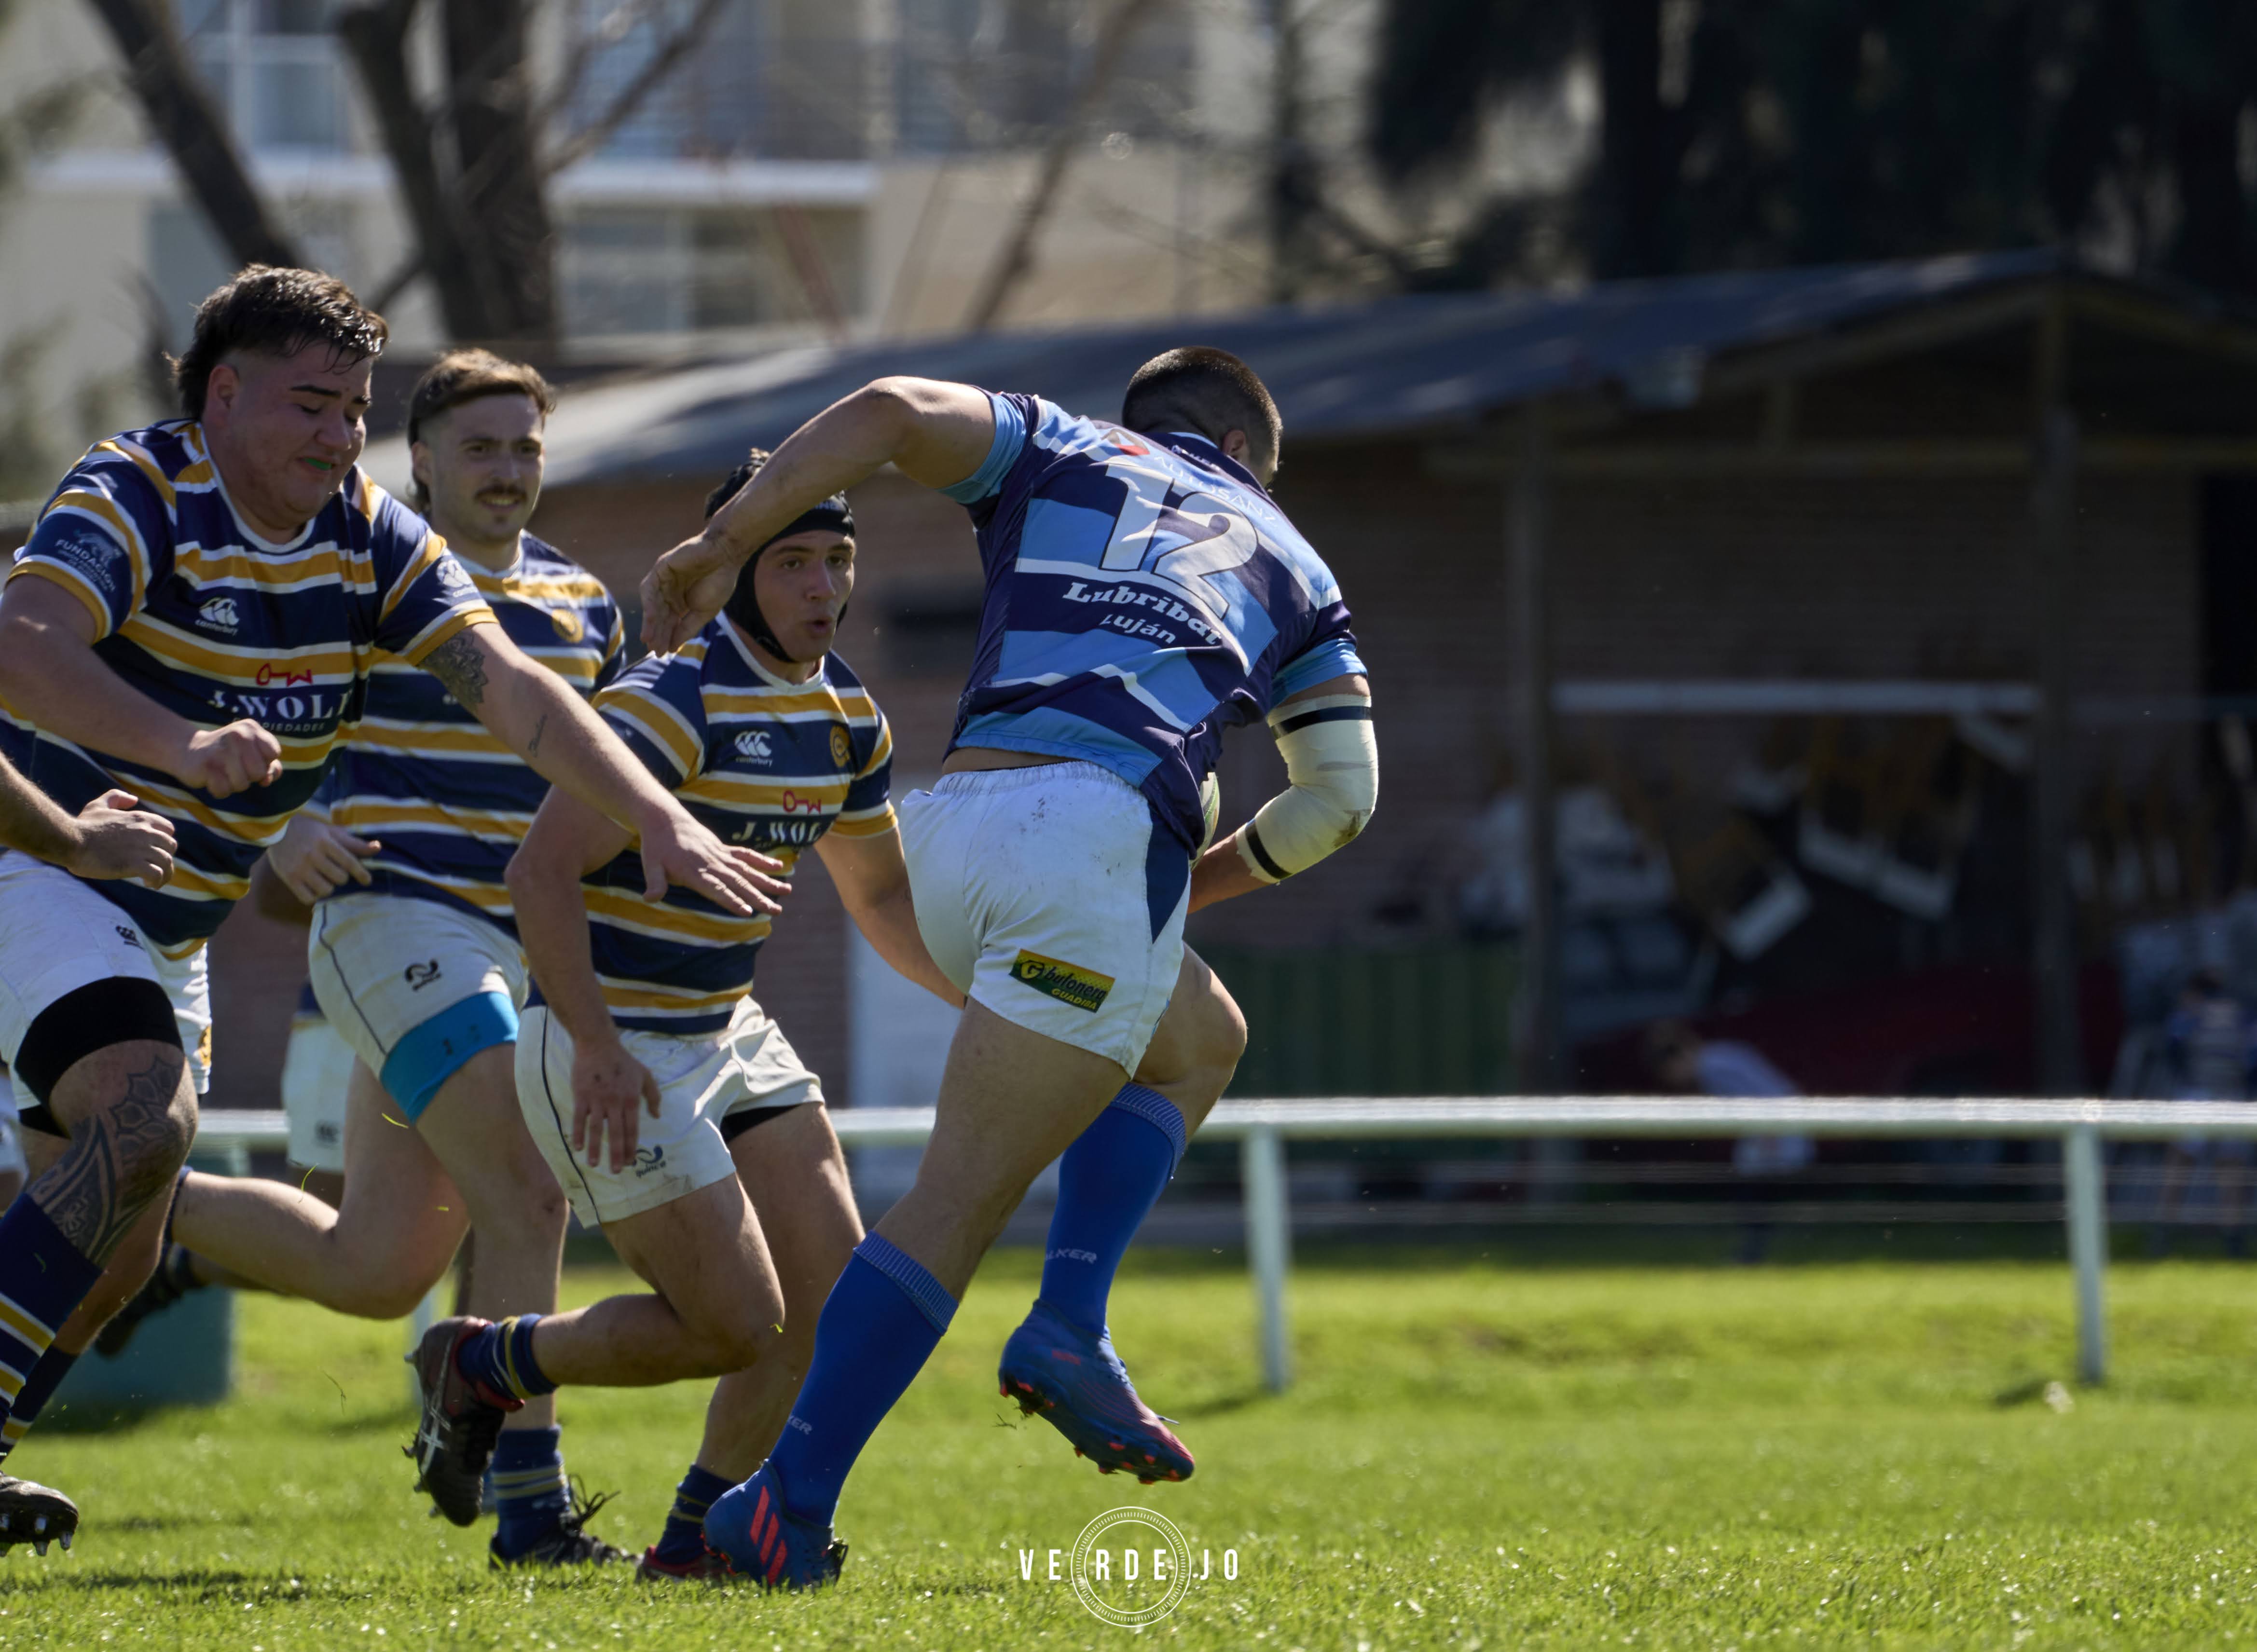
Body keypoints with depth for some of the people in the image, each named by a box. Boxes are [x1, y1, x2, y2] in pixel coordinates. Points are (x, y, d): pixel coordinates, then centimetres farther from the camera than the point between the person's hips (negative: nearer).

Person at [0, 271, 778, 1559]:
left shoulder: (372, 537, -1)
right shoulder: (136, 498, -21)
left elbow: (508, 687, -8)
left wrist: (658, 816, -23)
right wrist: (180, 742, -55)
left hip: (166, 927, 8)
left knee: (122, 1247, 8)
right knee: (145, 1116, -29)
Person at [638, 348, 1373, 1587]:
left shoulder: (1061, 453, 28)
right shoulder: (1288, 563, 28)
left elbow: (893, 412, 8)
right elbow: (1340, 796, 27)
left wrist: (719, 546, 9)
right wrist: (1205, 880, 41)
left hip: (953, 823, 3)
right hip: (1103, 835, -3)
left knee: (1198, 1040, 28)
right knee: (961, 1201, -5)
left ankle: (1069, 1326, 10)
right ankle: (787, 1506, -16)